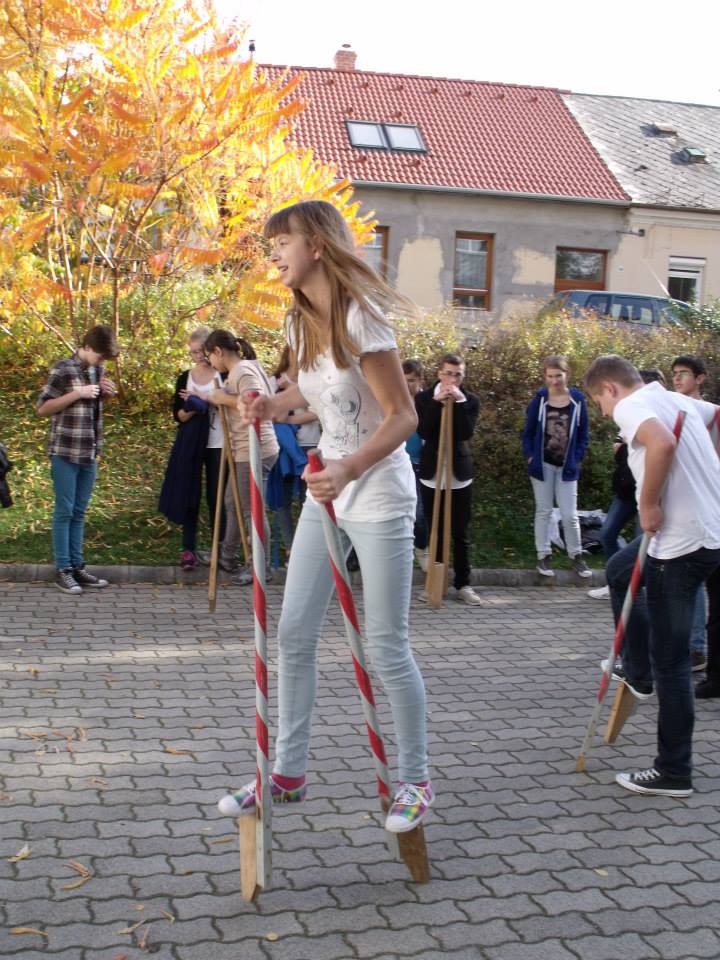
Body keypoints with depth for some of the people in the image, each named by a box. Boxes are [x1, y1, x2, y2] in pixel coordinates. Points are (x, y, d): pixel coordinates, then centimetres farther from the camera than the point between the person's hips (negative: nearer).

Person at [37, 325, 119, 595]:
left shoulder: (98, 370, 10)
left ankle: (77, 567, 15)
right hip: (65, 452, -6)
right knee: (64, 511, -1)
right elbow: (42, 408, -10)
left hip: (90, 453, 6)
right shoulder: (63, 370, -10)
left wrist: (106, 393, 2)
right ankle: (62, 570, 4)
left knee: (79, 512, 10)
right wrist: (77, 394, -18)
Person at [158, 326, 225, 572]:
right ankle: (189, 549, 8)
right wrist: (192, 409, -14)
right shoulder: (185, 378, 8)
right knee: (189, 495, 2)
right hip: (190, 444, 2)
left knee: (217, 496, 1)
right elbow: (178, 415, 6)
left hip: (218, 444, -2)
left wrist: (206, 398, -16)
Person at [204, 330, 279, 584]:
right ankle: (227, 557, 30)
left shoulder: (242, 371, -14)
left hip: (255, 451, -11)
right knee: (232, 502, 18)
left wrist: (225, 399, -16)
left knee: (252, 509, -3)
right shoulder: (238, 371, 17)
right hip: (245, 451, 11)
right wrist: (214, 398, 17)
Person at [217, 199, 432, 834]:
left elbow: (403, 416, -19)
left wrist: (350, 469, -35)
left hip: (378, 496, -8)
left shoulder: (360, 319, -18)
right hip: (326, 493, 8)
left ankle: (416, 780, 18)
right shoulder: (302, 320, 7)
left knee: (386, 647, 0)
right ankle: (288, 774, 22)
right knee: (294, 635, 8)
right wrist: (274, 405, 3)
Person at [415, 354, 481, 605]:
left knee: (461, 533, 3)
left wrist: (459, 401, -19)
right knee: (434, 532, 8)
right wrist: (437, 402, -20)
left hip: (460, 475, 0)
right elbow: (423, 431, -13)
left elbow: (466, 433, -14)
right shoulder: (424, 398, 0)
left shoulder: (470, 400, 1)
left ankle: (463, 585, 11)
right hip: (431, 475, 0)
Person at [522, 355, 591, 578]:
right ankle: (544, 556, 15)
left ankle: (576, 556, 17)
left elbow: (583, 434, 3)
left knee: (570, 514, 2)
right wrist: (530, 457, -8)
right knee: (544, 511, 7)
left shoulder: (578, 400, -2)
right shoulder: (539, 399, -4)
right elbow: (528, 432, 1)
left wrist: (576, 460, -4)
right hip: (543, 464, 0)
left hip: (567, 466, 0)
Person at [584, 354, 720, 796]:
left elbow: (663, 444, -32)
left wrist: (649, 503, -19)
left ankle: (674, 773, 10)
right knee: (620, 570, 31)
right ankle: (637, 672, 38)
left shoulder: (630, 406, -11)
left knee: (670, 661, 0)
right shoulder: (677, 399, 14)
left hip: (684, 540, -9)